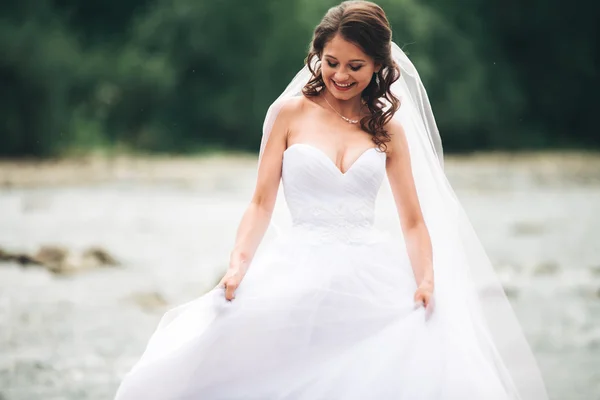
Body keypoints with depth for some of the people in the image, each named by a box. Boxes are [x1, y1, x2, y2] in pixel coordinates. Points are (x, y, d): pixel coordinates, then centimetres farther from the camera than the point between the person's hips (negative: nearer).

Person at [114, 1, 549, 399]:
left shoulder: (388, 129, 11)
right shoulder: (292, 113, 6)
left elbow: (413, 221, 10)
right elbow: (263, 203, 4)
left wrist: (426, 281, -9)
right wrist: (238, 265, -13)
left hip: (371, 280, 1)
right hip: (301, 276, -1)